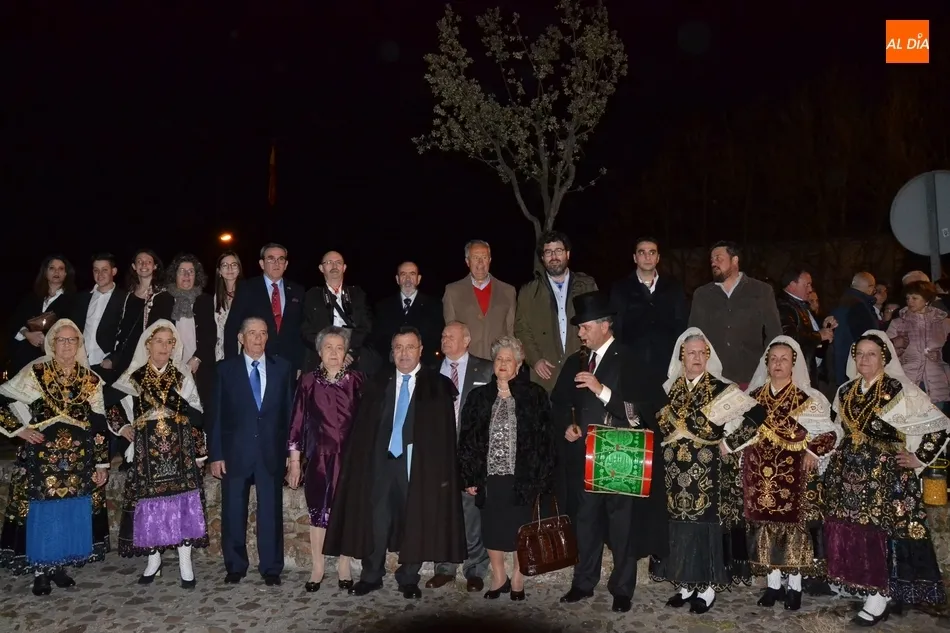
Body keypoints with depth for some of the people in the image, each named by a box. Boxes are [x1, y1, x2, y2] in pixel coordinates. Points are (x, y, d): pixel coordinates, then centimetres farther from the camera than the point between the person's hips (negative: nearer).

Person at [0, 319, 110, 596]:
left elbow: (99, 424, 6)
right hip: (41, 457, -3)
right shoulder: (35, 373, -2)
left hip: (79, 460, 3)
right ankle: (40, 570, 15)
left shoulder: (90, 380, 5)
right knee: (42, 514, 1)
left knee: (72, 514, 7)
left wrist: (102, 463, 5)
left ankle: (60, 566, 22)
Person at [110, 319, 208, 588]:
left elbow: (196, 417, 5)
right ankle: (153, 561, 19)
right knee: (148, 503, 3)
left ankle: (185, 564, 5)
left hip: (179, 451, 0)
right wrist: (122, 428, -4)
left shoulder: (182, 377, 6)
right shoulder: (133, 377, 5)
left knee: (182, 502, -3)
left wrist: (199, 451, 1)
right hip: (146, 452, 1)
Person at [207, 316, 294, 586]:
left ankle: (271, 568, 18)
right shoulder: (225, 369, 2)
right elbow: (215, 414, 1)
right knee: (233, 512, 9)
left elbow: (290, 410, 4)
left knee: (271, 512, 6)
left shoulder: (283, 367, 4)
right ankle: (235, 566, 25)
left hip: (272, 452, 0)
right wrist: (215, 455, -4)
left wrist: (291, 451, -1)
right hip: (235, 452, 0)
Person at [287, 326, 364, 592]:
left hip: (349, 457, 0)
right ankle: (317, 568, 20)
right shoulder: (308, 381, 0)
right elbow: (297, 422, 1)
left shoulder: (356, 380, 0)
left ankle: (344, 567, 20)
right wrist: (294, 462, 0)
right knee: (318, 512, 7)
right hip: (318, 458, 0)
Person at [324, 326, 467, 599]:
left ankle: (409, 579, 19)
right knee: (376, 519, 5)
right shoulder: (378, 383, 11)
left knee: (414, 521, 5)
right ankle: (371, 576, 20)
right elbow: (364, 426, 8)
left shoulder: (438, 385, 1)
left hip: (419, 463, -2)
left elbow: (445, 431, -3)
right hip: (382, 459, 2)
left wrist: (441, 469, -10)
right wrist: (364, 460, -3)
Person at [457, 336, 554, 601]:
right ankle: (498, 577, 27)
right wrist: (469, 478, 0)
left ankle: (518, 578, 26)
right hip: (490, 476, 3)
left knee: (520, 529, 7)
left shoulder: (535, 396, -2)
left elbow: (543, 439, -5)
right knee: (491, 529, 9)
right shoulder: (480, 396, 6)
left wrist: (540, 481, -10)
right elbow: (467, 439, 5)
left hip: (521, 477, -2)